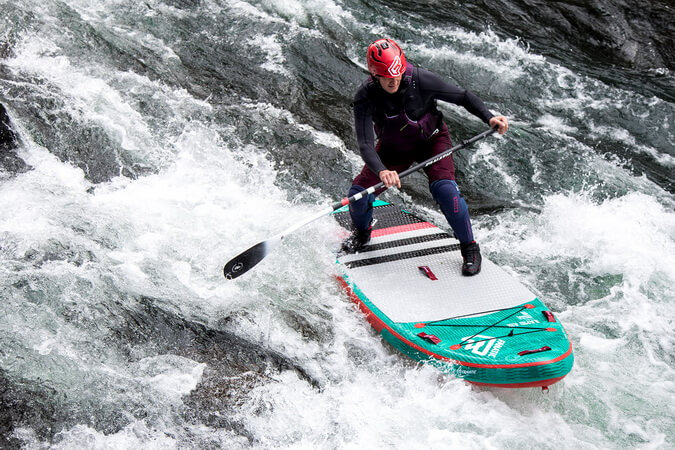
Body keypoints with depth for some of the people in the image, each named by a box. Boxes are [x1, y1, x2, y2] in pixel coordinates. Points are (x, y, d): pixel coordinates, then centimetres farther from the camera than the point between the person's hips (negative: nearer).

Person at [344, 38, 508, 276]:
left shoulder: (420, 79, -29)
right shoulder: (365, 98, -27)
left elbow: (462, 96, -15)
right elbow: (365, 144, -34)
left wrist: (489, 117, -28)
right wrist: (381, 171, -53)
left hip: (432, 140, -1)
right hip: (393, 147, 2)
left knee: (444, 189, -26)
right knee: (358, 194, -11)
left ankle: (470, 249, -4)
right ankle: (362, 232, 25)